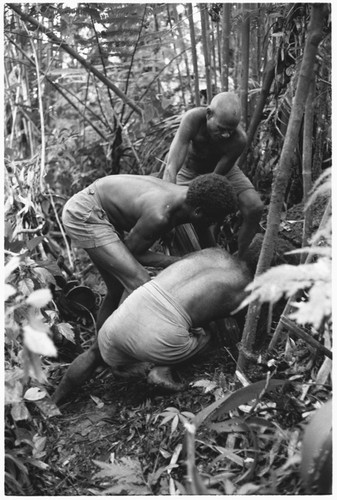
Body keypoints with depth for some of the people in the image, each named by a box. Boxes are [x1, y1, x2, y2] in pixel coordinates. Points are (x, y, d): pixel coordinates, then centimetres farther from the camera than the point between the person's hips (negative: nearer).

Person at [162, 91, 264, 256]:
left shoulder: (239, 139, -36)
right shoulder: (193, 118, -38)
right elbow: (171, 168, -43)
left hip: (223, 169, 0)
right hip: (189, 171, 0)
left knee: (254, 208, -18)